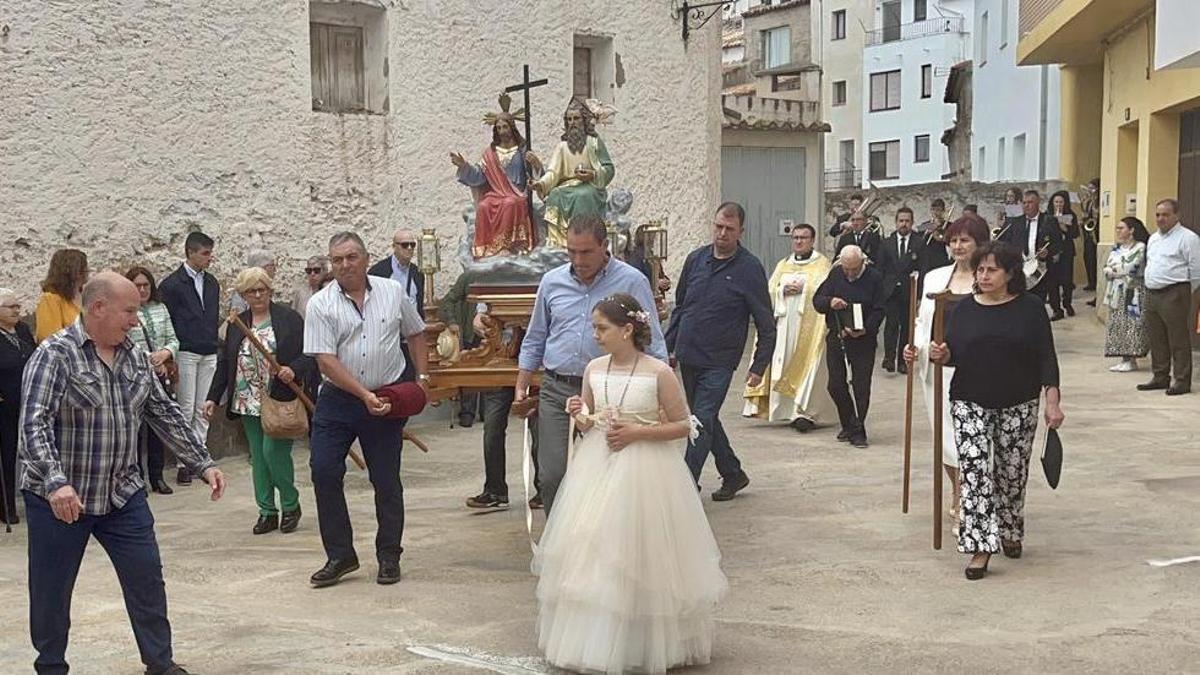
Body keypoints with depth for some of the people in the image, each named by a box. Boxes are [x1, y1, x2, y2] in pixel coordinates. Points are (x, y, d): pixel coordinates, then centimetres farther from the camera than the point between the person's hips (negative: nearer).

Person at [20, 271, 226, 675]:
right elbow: (34, 424, -24)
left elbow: (165, 414, 11)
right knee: (51, 592, 8)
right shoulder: (55, 355, -15)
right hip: (59, 499, -5)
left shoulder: (134, 357, 5)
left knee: (147, 579, 6)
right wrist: (56, 483, -37)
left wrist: (203, 465, 6)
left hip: (123, 495, 5)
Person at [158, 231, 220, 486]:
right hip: (185, 354, -5)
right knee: (186, 410, -4)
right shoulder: (172, 284, -5)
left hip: (209, 354, 5)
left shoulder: (212, 283, 13)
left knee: (203, 409, 5)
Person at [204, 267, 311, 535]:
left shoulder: (289, 317, -3)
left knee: (273, 451, -11)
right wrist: (213, 397, 10)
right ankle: (267, 512, 15)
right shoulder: (236, 324, 11)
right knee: (258, 457, 7)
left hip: (280, 400, -5)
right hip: (249, 402, 5)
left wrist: (294, 370, -25)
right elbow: (224, 362, 14)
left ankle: (291, 506, 9)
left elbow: (309, 353, -6)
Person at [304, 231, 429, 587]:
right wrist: (365, 395, -19)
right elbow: (326, 360, -12)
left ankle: (389, 557, 19)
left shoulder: (392, 292, 3)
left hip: (387, 399, 1)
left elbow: (415, 334, 16)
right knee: (324, 472, -6)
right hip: (338, 398, -1)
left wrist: (421, 376, 5)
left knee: (387, 481, 6)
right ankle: (340, 555, 6)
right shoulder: (321, 304, -5)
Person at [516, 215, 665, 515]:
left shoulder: (632, 282, -2)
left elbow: (653, 345, -1)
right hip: (555, 391, 3)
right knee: (551, 477, -1)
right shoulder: (552, 282, 9)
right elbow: (534, 341, 18)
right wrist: (521, 387, 14)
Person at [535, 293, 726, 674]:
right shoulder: (594, 370, 3)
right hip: (598, 469, 5)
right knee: (592, 554, 6)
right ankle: (595, 641, 20)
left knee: (638, 555, 1)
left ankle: (644, 644, 17)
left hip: (644, 474, -5)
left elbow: (683, 426, -6)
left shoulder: (659, 373, -12)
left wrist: (637, 432, -16)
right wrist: (579, 416, -9)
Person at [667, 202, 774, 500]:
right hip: (687, 357, 6)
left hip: (719, 361, -6)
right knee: (707, 419, 15)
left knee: (702, 422, -9)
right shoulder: (696, 259, 6)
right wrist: (668, 347, 13)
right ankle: (733, 474, 31)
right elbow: (680, 307, 16)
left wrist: (759, 366, -8)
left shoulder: (750, 269, -8)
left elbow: (766, 324, -5)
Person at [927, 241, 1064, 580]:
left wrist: (1053, 401, -9)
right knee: (974, 469, -10)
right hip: (970, 403, 1)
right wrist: (941, 355, -14)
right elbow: (954, 354, 9)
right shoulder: (965, 308, 3)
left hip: (1018, 405, 0)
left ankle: (1009, 531, 32)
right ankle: (981, 546, -10)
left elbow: (1046, 358, -2)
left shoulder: (1030, 308, -2)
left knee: (1013, 470, 10)